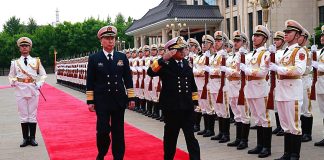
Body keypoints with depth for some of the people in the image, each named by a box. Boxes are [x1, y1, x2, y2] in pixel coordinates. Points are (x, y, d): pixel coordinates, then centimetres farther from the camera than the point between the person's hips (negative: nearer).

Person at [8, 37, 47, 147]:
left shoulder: (36, 61, 6)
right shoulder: (15, 62, 6)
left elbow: (43, 74, 12)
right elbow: (11, 76, 13)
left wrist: (39, 84, -2)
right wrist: (12, 82, -7)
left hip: (33, 90, 0)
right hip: (20, 91, 0)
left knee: (33, 115, 3)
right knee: (23, 116, 4)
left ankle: (32, 138, 11)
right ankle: (25, 138, 11)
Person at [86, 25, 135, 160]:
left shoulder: (122, 57, 6)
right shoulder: (94, 58, 0)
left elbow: (128, 79, 8)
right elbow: (90, 82, 0)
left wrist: (131, 97, 3)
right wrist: (90, 100, -4)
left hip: (119, 100, 2)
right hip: (102, 101, -2)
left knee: (118, 131, 6)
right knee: (103, 131, -3)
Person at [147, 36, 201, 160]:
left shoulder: (186, 63, 9)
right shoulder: (165, 64, -6)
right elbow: (151, 72, -23)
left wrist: (195, 100, 14)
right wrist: (163, 59, -31)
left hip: (187, 106, 3)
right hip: (171, 107, -3)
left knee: (191, 136, 4)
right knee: (171, 136, 12)